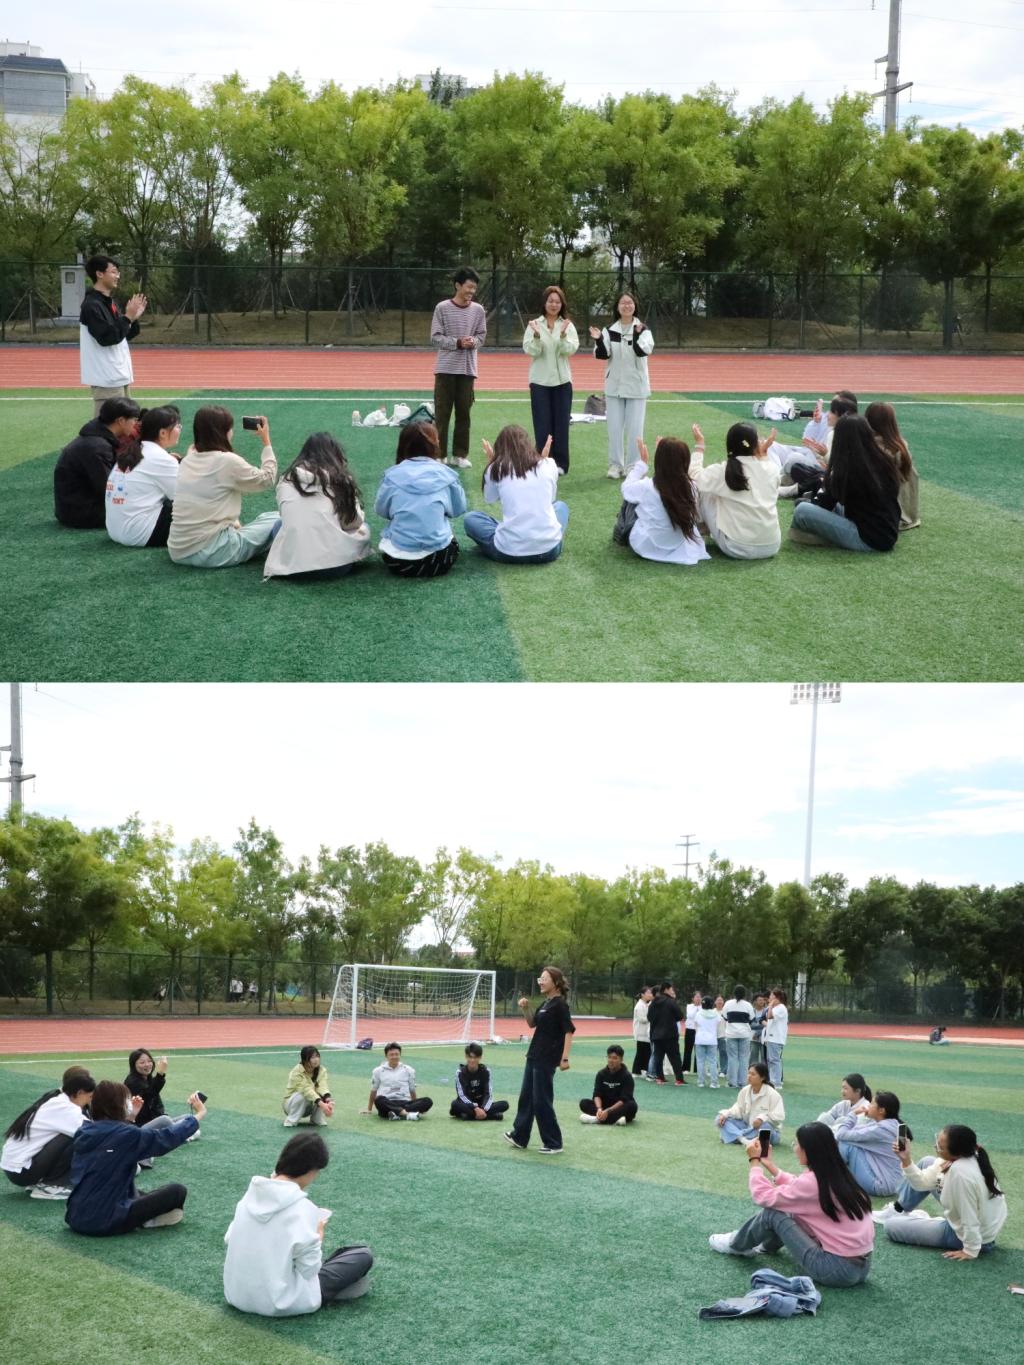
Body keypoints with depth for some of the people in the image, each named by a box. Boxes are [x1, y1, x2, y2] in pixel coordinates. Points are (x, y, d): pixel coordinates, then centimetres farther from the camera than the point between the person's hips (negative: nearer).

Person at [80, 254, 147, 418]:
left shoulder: (110, 303, 13)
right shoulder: (91, 305, -15)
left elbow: (124, 335, 18)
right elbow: (107, 337, -23)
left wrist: (133, 318, 4)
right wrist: (128, 317, -19)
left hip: (120, 375, 10)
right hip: (106, 379, -10)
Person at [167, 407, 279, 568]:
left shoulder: (187, 460, 11)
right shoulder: (228, 461, -9)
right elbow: (267, 480, 7)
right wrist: (266, 443, 14)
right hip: (210, 553, -7)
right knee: (275, 519, 7)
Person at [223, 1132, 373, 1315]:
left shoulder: (252, 1193, -3)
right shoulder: (302, 1208, -21)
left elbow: (229, 1240, 5)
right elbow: (309, 1270, -17)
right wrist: (318, 1234, 1)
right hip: (280, 1303, -7)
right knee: (364, 1254, 5)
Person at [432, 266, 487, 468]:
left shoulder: (478, 310, 4)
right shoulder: (442, 308, -4)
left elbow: (482, 335, 8)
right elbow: (435, 337, -6)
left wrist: (473, 341, -14)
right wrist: (457, 343, -18)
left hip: (468, 369, 3)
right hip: (446, 368, -3)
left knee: (463, 412, 7)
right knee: (442, 413, -1)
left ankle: (460, 454, 15)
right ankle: (439, 455, 4)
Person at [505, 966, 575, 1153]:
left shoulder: (560, 1004, -14)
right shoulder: (545, 1004, 11)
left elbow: (569, 1031, -19)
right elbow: (532, 1024, 22)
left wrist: (564, 1058, -24)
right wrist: (525, 1008, 4)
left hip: (547, 1060, -9)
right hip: (534, 1057, 9)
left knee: (541, 1101, -3)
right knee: (526, 1097, 16)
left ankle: (553, 1144, 7)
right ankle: (519, 1137, 27)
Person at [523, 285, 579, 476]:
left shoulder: (568, 325, 3)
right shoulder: (534, 324, 1)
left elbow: (571, 350, -8)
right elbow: (530, 350, -7)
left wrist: (563, 335, -25)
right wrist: (537, 336, -24)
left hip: (562, 381, 1)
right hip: (540, 381, -1)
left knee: (561, 424, 3)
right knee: (542, 424, 0)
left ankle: (560, 464, 9)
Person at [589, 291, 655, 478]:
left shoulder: (643, 329, -5)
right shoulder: (609, 329, 3)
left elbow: (643, 351, -19)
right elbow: (602, 355, -5)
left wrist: (636, 336, -37)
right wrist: (599, 341, -25)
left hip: (636, 386, -2)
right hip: (614, 386, 2)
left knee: (635, 429, 1)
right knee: (614, 428, 6)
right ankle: (615, 465, 15)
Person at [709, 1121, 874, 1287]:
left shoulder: (812, 1182, -18)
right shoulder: (837, 1175, 5)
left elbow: (763, 1196, -6)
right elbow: (796, 1188, 21)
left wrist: (754, 1161, 7)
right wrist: (769, 1165, 25)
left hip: (837, 1269, -8)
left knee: (772, 1213, 2)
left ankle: (736, 1246, 26)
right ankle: (768, 1246, 42)